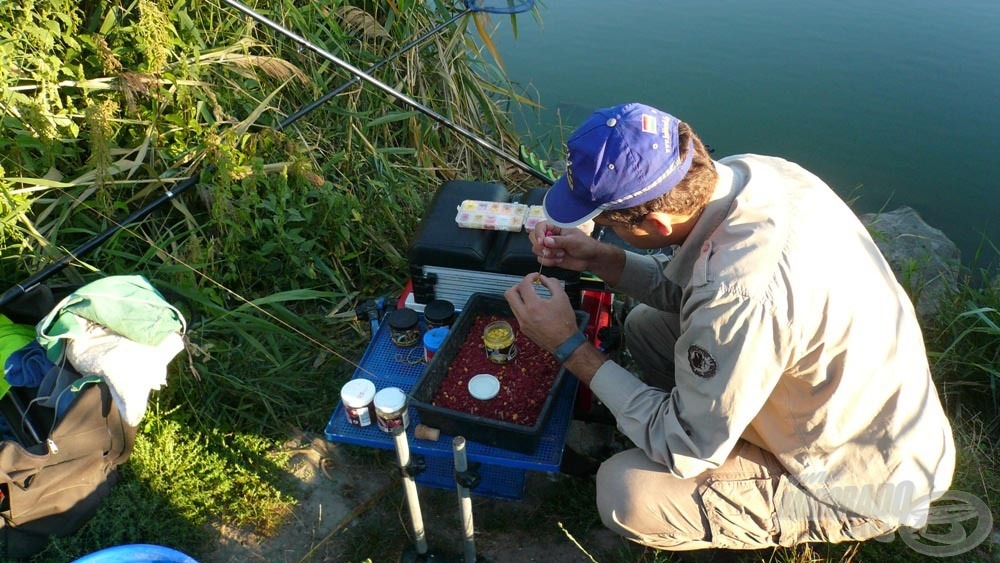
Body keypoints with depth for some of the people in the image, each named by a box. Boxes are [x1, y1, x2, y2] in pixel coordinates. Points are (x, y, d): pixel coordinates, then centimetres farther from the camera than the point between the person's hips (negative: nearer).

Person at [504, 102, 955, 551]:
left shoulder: (739, 296, -40)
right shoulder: (746, 172, -15)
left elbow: (683, 449, -24)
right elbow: (685, 287, 5)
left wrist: (571, 347, -21)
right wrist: (599, 258, -7)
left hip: (865, 480, -7)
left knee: (623, 492, -21)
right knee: (646, 324, 7)